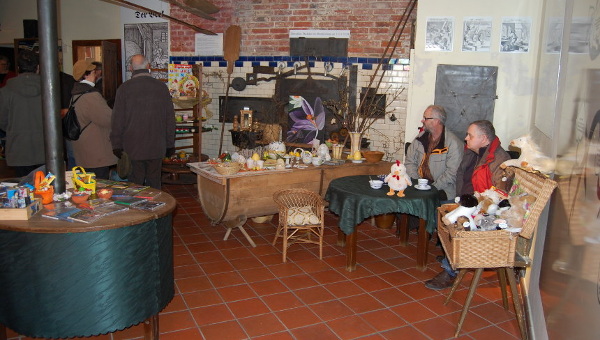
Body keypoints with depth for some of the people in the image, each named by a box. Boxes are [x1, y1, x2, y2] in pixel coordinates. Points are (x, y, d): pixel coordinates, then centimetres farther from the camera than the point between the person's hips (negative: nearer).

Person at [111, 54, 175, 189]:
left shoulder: (124, 88, -4)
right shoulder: (161, 87, 2)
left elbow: (117, 120, -2)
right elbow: (170, 118, 6)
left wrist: (116, 145, 6)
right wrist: (170, 145, 13)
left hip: (132, 148, -1)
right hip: (156, 147, 2)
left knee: (135, 185, 5)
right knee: (154, 184, 8)